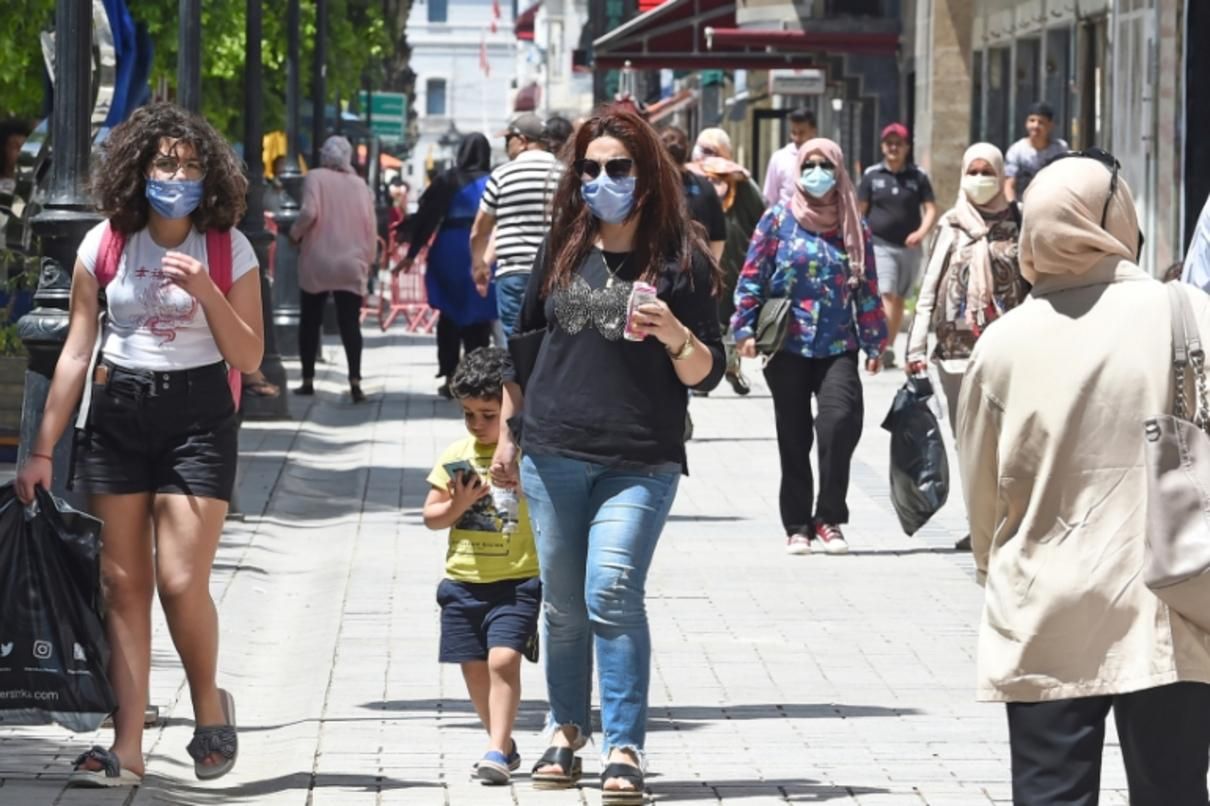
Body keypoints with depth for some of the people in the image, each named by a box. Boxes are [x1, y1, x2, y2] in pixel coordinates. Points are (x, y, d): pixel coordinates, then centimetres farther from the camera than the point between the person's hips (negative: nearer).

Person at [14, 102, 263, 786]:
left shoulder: (229, 249, -2)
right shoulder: (105, 246, 2)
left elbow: (250, 357, -3)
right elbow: (77, 351, 6)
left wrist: (206, 292, -18)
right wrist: (43, 450, 5)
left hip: (199, 416, -2)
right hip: (117, 415, 2)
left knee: (181, 580, -12)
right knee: (123, 582, 2)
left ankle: (211, 707, 16)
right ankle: (128, 749, 4)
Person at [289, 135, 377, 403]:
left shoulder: (316, 178, -4)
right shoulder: (359, 184, 7)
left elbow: (309, 212, -18)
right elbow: (371, 225, 8)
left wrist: (295, 233, 0)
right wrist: (368, 259, 18)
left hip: (317, 263, -2)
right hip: (351, 266, 2)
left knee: (310, 321, 12)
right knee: (350, 323, 0)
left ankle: (308, 381, 15)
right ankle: (355, 381, -15)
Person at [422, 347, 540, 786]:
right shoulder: (456, 455, 6)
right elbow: (431, 517, 8)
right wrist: (458, 505, -12)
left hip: (517, 581, -5)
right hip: (463, 581, 5)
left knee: (503, 659, -17)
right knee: (475, 667, 10)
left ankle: (497, 751, -18)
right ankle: (504, 745, 26)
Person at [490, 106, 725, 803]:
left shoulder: (681, 259, -1)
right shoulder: (563, 251, 9)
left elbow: (706, 373, -1)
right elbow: (522, 345, 19)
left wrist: (676, 336, -21)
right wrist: (507, 435, 18)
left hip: (639, 463, -4)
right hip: (553, 456, 4)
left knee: (613, 597, -15)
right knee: (564, 607, 9)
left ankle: (625, 748, -11)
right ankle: (567, 731, 25)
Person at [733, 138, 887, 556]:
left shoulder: (854, 227, 9)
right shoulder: (778, 220, 3)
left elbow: (868, 288, 13)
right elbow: (752, 277, 2)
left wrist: (874, 343, 12)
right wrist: (745, 328, -6)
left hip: (838, 347, 0)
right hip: (788, 346, 0)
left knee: (840, 421, -19)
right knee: (794, 439, 4)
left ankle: (828, 520, -8)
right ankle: (798, 526, 13)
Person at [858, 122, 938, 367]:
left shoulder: (918, 177, 5)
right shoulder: (872, 175, 3)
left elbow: (930, 209, 3)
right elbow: (860, 211, 6)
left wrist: (922, 232, -16)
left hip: (909, 247, 2)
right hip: (880, 244, -2)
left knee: (900, 300, 9)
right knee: (886, 295, -16)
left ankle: (888, 348, 19)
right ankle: (886, 348, -23)